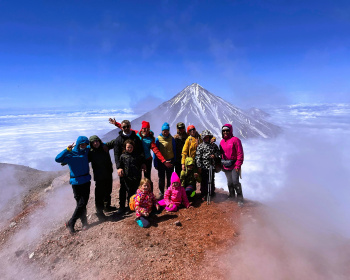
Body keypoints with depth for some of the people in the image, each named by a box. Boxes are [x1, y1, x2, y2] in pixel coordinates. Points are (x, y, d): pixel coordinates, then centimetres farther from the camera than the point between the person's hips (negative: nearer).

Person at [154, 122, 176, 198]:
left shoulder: (171, 139, 0)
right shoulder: (158, 139, -4)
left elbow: (174, 150, 6)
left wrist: (174, 161, 3)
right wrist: (156, 163, -5)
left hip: (170, 161, 1)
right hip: (161, 161, -1)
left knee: (170, 178, 10)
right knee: (161, 178, 9)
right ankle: (161, 193, 24)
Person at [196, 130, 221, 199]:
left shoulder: (213, 145, 9)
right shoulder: (200, 146, 0)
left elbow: (218, 152, 18)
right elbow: (198, 157, -4)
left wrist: (215, 155, -5)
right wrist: (199, 166, -9)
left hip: (212, 166, 3)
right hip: (204, 166, -2)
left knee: (212, 180, 11)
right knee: (204, 180, 5)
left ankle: (212, 193, 27)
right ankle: (204, 194, 18)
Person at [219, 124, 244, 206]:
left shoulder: (235, 140, -8)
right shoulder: (222, 141, 12)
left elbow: (240, 154, -11)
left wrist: (238, 165, -14)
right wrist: (221, 165, 13)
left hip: (234, 165, -6)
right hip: (226, 166, 6)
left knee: (235, 182, -9)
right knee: (229, 182, 13)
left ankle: (240, 199, 4)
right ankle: (232, 196, 27)